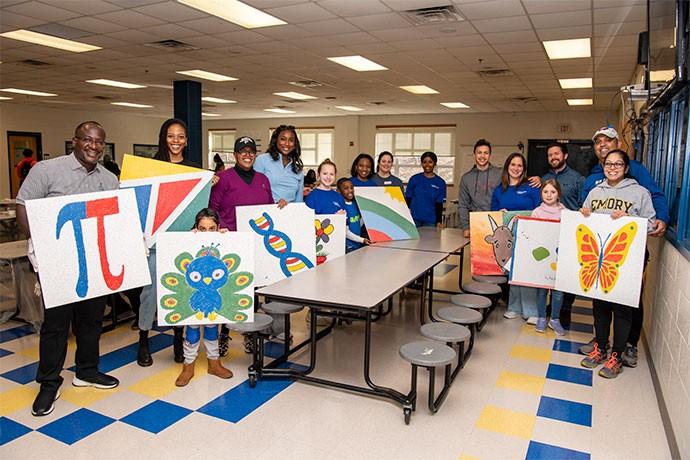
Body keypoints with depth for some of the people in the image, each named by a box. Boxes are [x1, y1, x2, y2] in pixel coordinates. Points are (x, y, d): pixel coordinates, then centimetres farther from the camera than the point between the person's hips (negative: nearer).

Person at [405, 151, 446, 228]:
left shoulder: (440, 183, 3)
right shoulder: (414, 179, 3)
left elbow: (439, 204, 4)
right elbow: (408, 199, 6)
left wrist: (439, 221, -3)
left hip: (430, 222, 0)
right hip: (414, 220, 0)